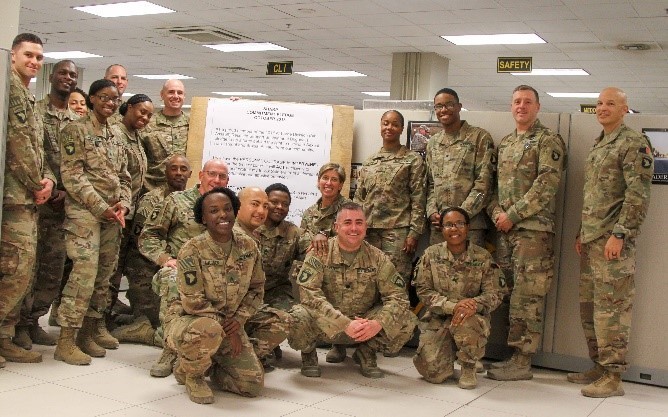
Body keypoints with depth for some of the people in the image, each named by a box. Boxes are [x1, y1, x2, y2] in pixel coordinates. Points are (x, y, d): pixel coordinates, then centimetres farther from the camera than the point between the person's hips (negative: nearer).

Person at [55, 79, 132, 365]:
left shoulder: (116, 137, 18)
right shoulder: (76, 130, -2)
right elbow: (72, 174, -10)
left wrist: (123, 204, -1)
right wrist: (101, 207, -15)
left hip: (112, 214, 7)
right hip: (84, 210, -7)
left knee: (105, 272, 7)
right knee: (85, 271, -16)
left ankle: (92, 328, 18)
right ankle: (66, 341, -11)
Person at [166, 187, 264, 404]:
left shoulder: (248, 246, -4)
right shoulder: (192, 250, -20)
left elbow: (256, 288, 5)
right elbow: (193, 302, -21)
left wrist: (239, 319, -10)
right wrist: (225, 326, -18)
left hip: (229, 324, 5)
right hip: (188, 319, -5)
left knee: (253, 384, -6)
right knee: (209, 330, -41)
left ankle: (209, 366, 24)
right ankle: (190, 372, -6)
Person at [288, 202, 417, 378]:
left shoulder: (378, 258, -2)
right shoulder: (320, 254, -10)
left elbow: (398, 296, -7)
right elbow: (309, 293, -23)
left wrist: (378, 323, -28)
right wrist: (345, 324, -33)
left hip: (364, 323, 2)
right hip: (325, 324, -2)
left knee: (407, 320, -19)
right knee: (298, 317, -34)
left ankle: (366, 352, 8)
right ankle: (308, 352, 2)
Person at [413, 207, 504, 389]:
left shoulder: (483, 257, -3)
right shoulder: (431, 254, -1)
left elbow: (494, 294, -6)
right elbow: (423, 291, -6)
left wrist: (474, 304, -28)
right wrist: (452, 306, -22)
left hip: (472, 317, 0)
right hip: (437, 319, 1)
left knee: (465, 325, -38)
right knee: (434, 373, -17)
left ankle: (469, 368, -5)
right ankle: (448, 355, 22)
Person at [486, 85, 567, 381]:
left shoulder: (548, 141, -2)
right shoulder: (505, 143, 19)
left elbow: (546, 185, -13)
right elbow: (495, 183, 19)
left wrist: (513, 214, -14)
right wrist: (496, 212, 0)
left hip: (533, 229, -7)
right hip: (506, 228, 7)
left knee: (528, 295, -6)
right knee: (512, 292, 9)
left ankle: (522, 362, -2)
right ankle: (514, 354, 17)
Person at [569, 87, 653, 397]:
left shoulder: (634, 144, -8)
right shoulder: (597, 145, 19)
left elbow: (638, 195, -15)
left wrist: (619, 234, -20)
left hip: (613, 241, -9)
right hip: (591, 240, 9)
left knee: (611, 307, -6)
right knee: (589, 306, 12)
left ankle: (613, 377, 0)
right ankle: (599, 366, 23)